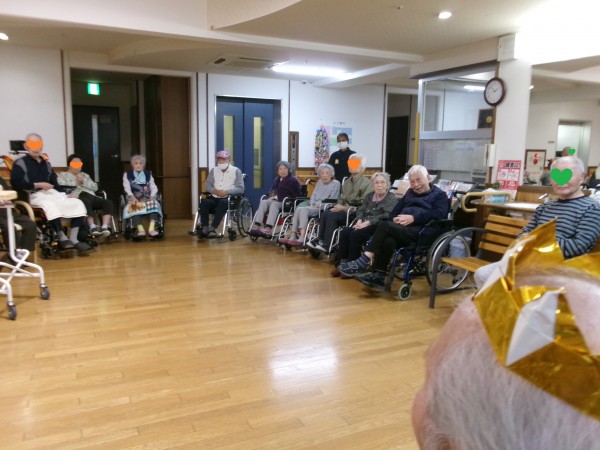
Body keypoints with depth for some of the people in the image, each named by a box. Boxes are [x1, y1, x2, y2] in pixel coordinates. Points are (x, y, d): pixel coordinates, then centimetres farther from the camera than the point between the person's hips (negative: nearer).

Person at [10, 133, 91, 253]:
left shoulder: (46, 163, 24)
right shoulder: (20, 163, 5)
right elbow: (15, 183, -8)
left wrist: (64, 194, 5)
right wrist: (37, 185, -14)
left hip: (52, 193, 7)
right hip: (34, 195, -6)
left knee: (77, 203, -14)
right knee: (50, 205, -40)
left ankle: (73, 239, -20)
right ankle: (62, 238, -31)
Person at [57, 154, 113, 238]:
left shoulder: (85, 175, 34)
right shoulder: (63, 175, 23)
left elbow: (95, 187, 18)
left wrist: (83, 182, 4)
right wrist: (76, 183, 2)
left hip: (91, 196, 5)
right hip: (78, 197, -5)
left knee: (108, 202, -25)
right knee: (86, 201, -41)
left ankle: (105, 227, -40)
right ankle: (92, 227, -48)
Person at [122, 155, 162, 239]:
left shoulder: (148, 174, 18)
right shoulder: (127, 174, 14)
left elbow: (153, 187, 8)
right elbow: (127, 188, -1)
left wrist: (152, 196, -14)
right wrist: (132, 197, -20)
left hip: (147, 198, 1)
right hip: (134, 198, -1)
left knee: (154, 203, -32)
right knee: (135, 206, -36)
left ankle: (151, 229, -46)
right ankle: (140, 229, -50)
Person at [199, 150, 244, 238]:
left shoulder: (236, 171, 4)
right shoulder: (213, 170, 18)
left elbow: (240, 188, -5)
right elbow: (208, 185, 11)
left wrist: (226, 192, -18)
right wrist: (214, 191, -12)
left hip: (230, 198, -4)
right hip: (215, 197, 4)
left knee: (222, 203, -38)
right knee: (204, 203, -27)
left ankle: (212, 228, -39)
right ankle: (205, 228, -30)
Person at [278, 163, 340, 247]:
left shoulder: (336, 183, 4)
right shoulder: (320, 182, 23)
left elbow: (332, 200, -5)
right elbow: (313, 195, 19)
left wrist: (319, 205, -12)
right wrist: (312, 205, -1)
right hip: (314, 207, 6)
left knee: (303, 210, -30)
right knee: (298, 209, -24)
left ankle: (302, 239, -40)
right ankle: (293, 236, -32)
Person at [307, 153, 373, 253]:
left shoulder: (366, 184, -6)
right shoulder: (347, 182, 20)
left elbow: (363, 206, -14)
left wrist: (345, 208, -17)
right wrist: (338, 206, -1)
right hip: (344, 210, 7)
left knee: (332, 215, -27)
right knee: (325, 213, -19)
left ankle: (327, 245, -23)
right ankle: (320, 240, -20)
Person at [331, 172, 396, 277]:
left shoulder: (392, 199, 0)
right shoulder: (369, 196, 22)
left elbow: (387, 216, -15)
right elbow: (360, 210, 15)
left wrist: (368, 222, -23)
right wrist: (360, 220, -9)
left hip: (379, 227, -6)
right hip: (364, 224, 6)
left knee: (355, 234, -31)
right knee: (344, 232, -21)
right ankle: (341, 264, -19)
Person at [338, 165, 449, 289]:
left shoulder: (440, 195, 13)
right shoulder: (410, 193, 31)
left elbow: (438, 215, -7)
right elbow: (395, 212, 23)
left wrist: (413, 218, -18)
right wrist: (395, 219, -2)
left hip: (423, 231, -5)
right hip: (402, 229, 5)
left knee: (384, 225, -28)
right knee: (387, 240, -32)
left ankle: (363, 262, -30)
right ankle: (378, 276, -31)